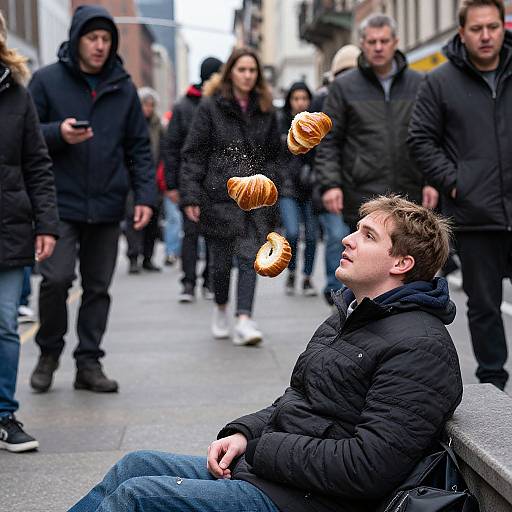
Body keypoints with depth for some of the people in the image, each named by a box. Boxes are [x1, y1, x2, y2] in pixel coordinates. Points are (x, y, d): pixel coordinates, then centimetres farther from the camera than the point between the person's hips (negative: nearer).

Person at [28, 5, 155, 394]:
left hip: (107, 207, 3)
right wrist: (58, 133, -19)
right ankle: (49, 353, 11)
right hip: (61, 204, -3)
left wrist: (145, 196, 0)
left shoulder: (124, 88, 9)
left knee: (98, 287, 7)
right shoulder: (47, 80, 1)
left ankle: (89, 362, 18)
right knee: (57, 278, -12)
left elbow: (139, 147, 11)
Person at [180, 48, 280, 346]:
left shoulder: (265, 110, 12)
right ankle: (221, 309, 30)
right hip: (220, 195, -2)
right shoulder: (211, 108, 1)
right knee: (222, 259, 4)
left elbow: (273, 154, 17)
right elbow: (194, 154, -1)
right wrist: (191, 196, -9)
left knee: (250, 257, -9)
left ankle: (245, 321, -11)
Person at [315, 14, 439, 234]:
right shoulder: (343, 87, 4)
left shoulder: (418, 84, 9)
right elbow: (328, 142, 2)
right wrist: (329, 183, -9)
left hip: (410, 198, 2)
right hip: (363, 200, -2)